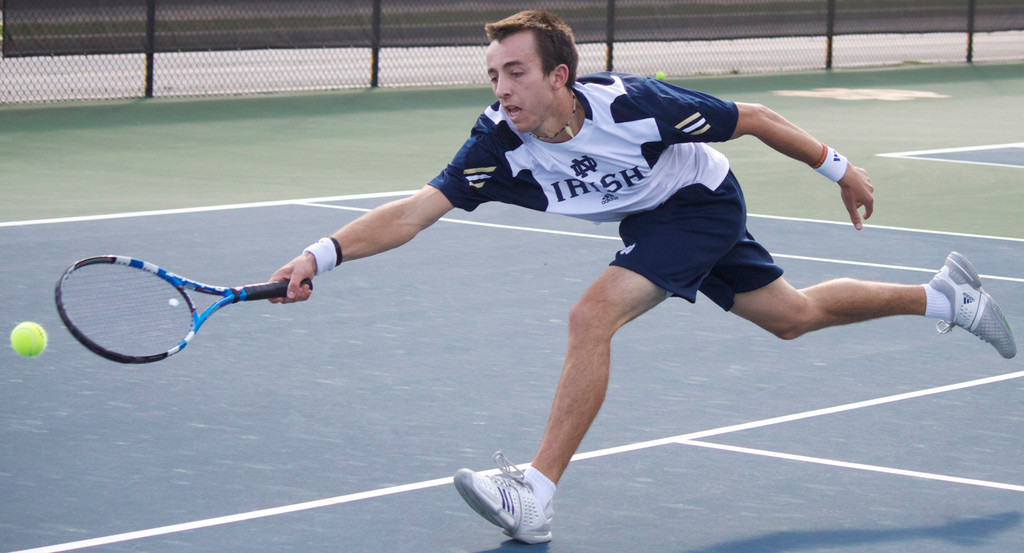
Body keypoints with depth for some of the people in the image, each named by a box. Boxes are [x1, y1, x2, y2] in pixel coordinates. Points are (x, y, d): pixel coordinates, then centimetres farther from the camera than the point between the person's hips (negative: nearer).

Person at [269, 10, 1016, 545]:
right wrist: (322, 255, -47)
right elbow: (416, 210, -32)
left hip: (701, 202, -6)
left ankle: (535, 497, -21)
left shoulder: (631, 104, -36)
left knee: (592, 316, -25)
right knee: (793, 316, 21)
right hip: (650, 220, 6)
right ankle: (944, 294, 43)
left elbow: (751, 119, -22)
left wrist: (839, 168, -10)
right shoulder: (500, 143, -26)